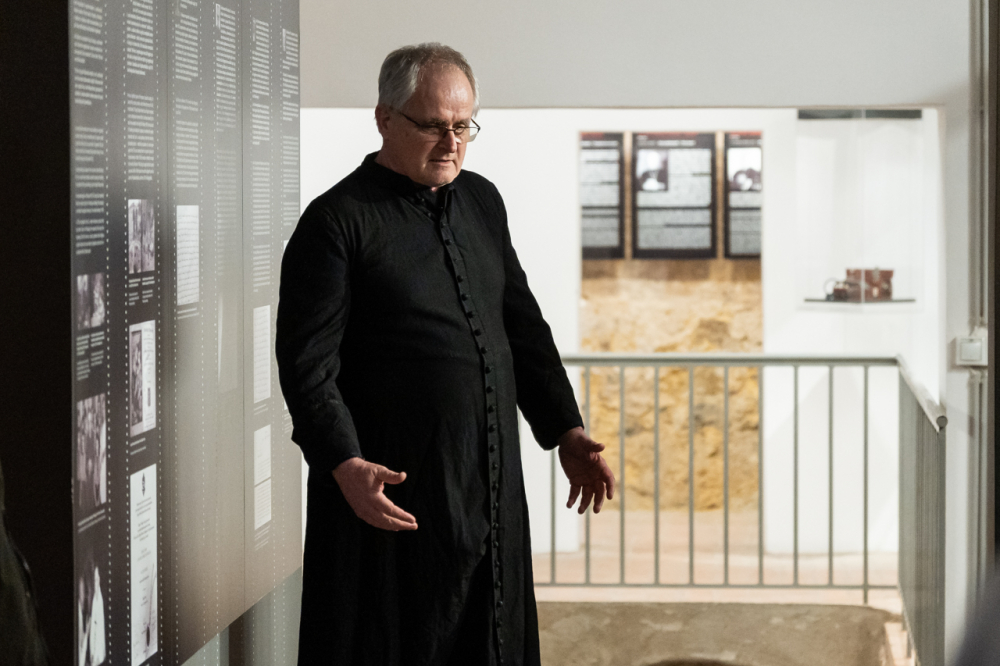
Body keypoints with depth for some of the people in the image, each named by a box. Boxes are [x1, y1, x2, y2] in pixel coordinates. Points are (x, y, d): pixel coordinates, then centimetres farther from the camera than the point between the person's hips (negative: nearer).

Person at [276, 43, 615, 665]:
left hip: (491, 485, 7)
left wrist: (565, 431, 12)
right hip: (394, 491, -6)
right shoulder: (337, 222, -8)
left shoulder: (482, 201, 13)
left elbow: (523, 326, 20)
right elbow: (307, 364, -13)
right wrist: (345, 466, -25)